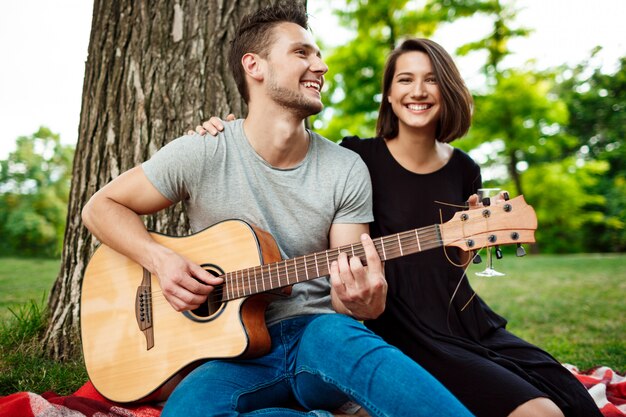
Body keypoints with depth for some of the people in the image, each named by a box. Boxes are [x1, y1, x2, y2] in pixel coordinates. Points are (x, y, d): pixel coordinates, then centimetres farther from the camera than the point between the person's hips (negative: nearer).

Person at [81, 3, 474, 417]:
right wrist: (160, 260, -14)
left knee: (338, 337, -36)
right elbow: (102, 207, 4)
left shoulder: (348, 170, -2)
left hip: (318, 333, 0)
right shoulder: (201, 155, -6)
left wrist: (365, 301, -25)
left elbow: (348, 290, 0)